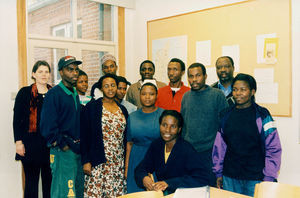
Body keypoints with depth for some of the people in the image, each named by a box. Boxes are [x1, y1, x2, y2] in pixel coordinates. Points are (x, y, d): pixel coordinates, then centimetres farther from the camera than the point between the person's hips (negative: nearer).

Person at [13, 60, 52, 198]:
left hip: (50, 144, 3)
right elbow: (17, 119, -1)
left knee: (49, 180, 8)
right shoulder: (25, 93, 2)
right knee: (31, 180, 5)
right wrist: (18, 142, -7)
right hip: (31, 144, -2)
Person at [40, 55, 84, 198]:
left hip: (78, 150, 8)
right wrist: (62, 146, -13)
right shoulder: (54, 94, -10)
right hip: (63, 151, -8)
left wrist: (81, 146, 12)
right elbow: (48, 126, -16)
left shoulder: (75, 94, 14)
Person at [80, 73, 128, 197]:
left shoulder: (122, 109, 12)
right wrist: (86, 161, -8)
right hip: (98, 163, -4)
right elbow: (84, 135, -3)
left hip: (118, 163, 4)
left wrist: (126, 163, 13)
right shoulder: (92, 107, -1)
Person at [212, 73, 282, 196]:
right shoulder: (226, 115, 4)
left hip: (255, 179, -3)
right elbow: (219, 145, 7)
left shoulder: (262, 115, -6)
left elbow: (274, 148, -6)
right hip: (229, 178, 3)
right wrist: (218, 173, 7)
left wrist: (268, 178, -7)